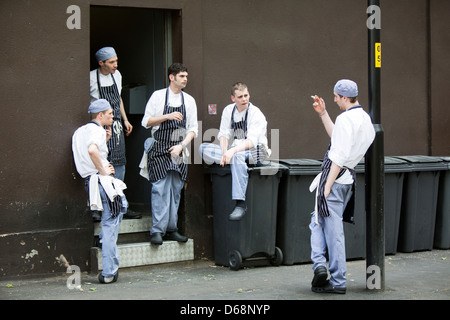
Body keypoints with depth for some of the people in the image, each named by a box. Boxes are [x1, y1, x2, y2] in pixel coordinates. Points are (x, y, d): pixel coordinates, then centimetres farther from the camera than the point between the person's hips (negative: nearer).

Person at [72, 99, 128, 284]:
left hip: (90, 180, 9)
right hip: (102, 181, -9)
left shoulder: (80, 131, 19)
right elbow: (92, 150, -31)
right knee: (110, 224, -5)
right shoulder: (97, 130, -11)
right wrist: (103, 170, -19)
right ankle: (109, 273, -6)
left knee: (121, 205, 32)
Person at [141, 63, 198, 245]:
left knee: (176, 190, 5)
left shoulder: (189, 100, 10)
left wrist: (181, 146, -6)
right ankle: (157, 231, -9)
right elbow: (146, 122, -2)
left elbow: (193, 129, 8)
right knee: (160, 189, -10)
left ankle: (171, 229, 11)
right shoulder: (158, 96, 0)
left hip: (179, 150, 4)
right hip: (160, 149, -4)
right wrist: (168, 116, -14)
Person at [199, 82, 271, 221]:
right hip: (234, 151, 5)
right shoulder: (228, 110, 6)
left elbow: (252, 142, -22)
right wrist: (225, 152, -19)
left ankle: (240, 204, -43)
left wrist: (233, 150, -38)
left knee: (237, 155, -42)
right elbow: (223, 134, 1)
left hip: (255, 152, -5)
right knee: (203, 148, -14)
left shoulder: (256, 113, -12)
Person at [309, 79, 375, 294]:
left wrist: (327, 186, -18)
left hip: (335, 176, -9)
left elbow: (339, 156, -20)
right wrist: (323, 114, 27)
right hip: (349, 177, 9)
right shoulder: (365, 119, 15)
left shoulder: (345, 119, -14)